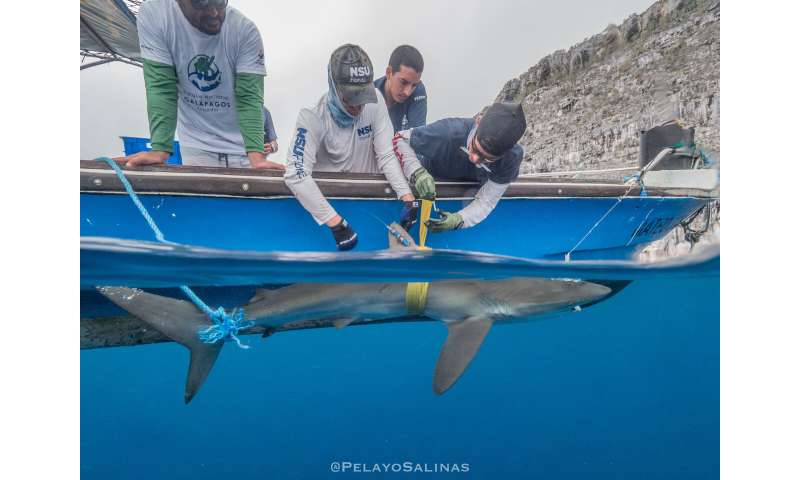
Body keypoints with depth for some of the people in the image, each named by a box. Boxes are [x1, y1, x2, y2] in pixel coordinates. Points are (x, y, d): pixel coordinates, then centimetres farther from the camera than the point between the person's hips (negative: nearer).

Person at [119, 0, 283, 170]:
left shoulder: (246, 30, -17)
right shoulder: (153, 15, -15)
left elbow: (249, 98, -21)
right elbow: (161, 88, -17)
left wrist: (256, 155, -35)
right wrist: (159, 150, -29)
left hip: (243, 146, 0)